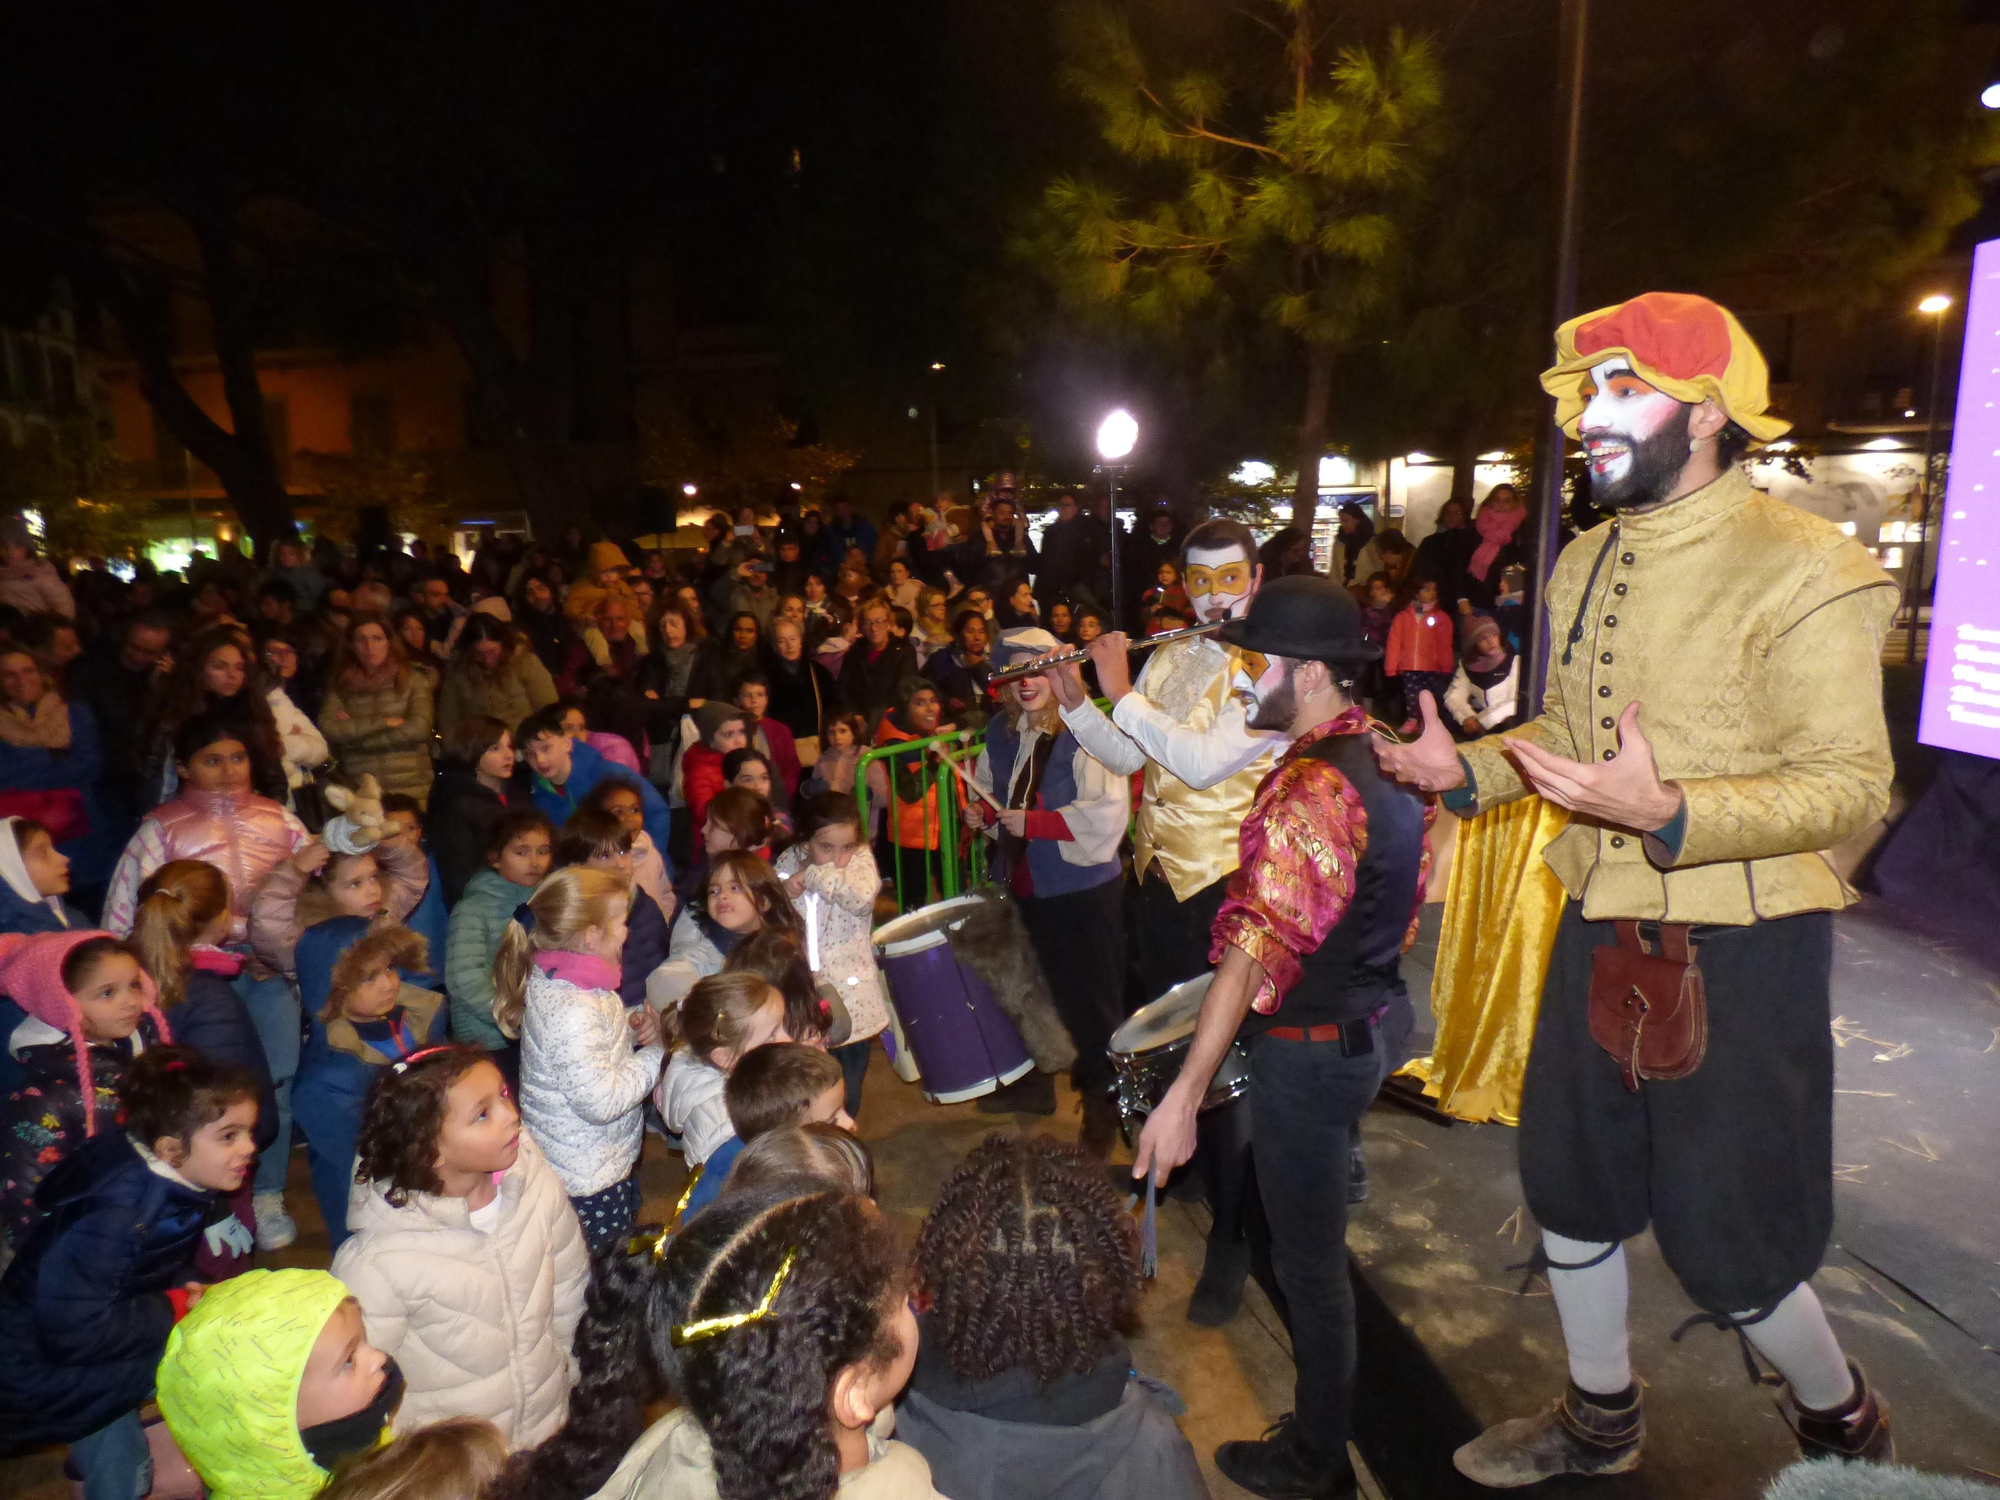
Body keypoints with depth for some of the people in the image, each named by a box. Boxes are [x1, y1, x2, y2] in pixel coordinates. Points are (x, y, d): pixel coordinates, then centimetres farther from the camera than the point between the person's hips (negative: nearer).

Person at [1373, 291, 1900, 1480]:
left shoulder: (1802, 569, -16)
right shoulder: (1587, 563, 7)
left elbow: (1851, 786, -19)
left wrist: (1670, 814, -34)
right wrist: (1466, 769, 1)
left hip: (1740, 945, -7)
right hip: (1601, 928, 7)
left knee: (1722, 1237, 6)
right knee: (1571, 1186, 18)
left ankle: (1843, 1422, 40)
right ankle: (1601, 1420, 43)